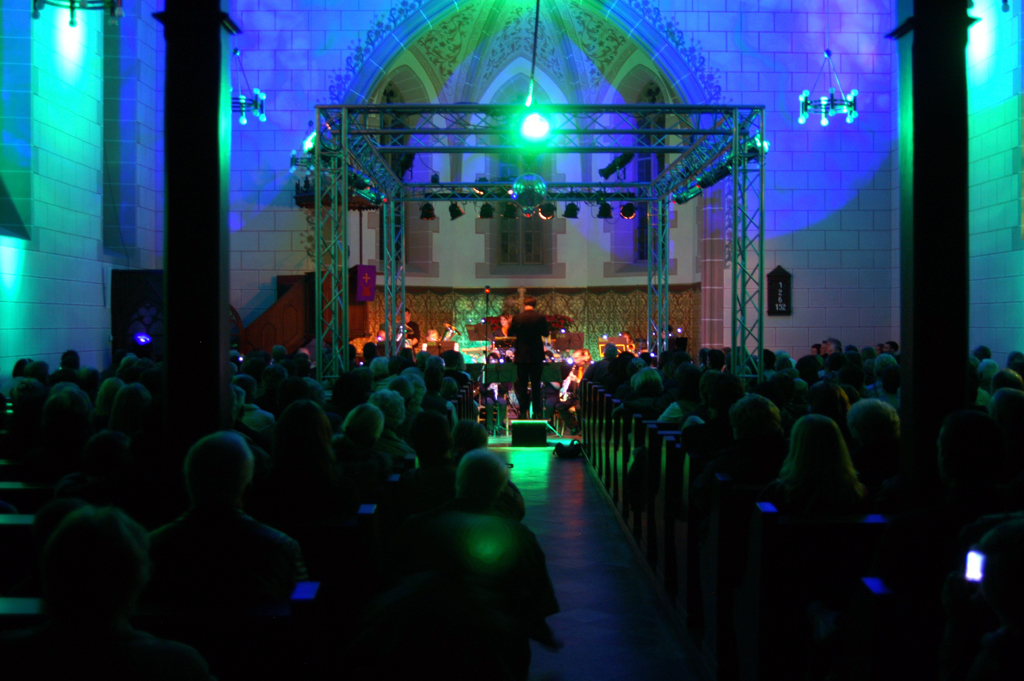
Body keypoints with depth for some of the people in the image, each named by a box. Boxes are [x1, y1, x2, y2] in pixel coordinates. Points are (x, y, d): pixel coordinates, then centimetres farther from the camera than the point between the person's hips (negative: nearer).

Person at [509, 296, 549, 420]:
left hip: (521, 356, -1)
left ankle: (523, 412, 6)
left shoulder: (517, 318, -8)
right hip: (537, 356, 1)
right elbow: (546, 333, 5)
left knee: (522, 385, 7)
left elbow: (510, 333, 5)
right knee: (536, 384, 9)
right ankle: (538, 412, 8)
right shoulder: (540, 317, -7)